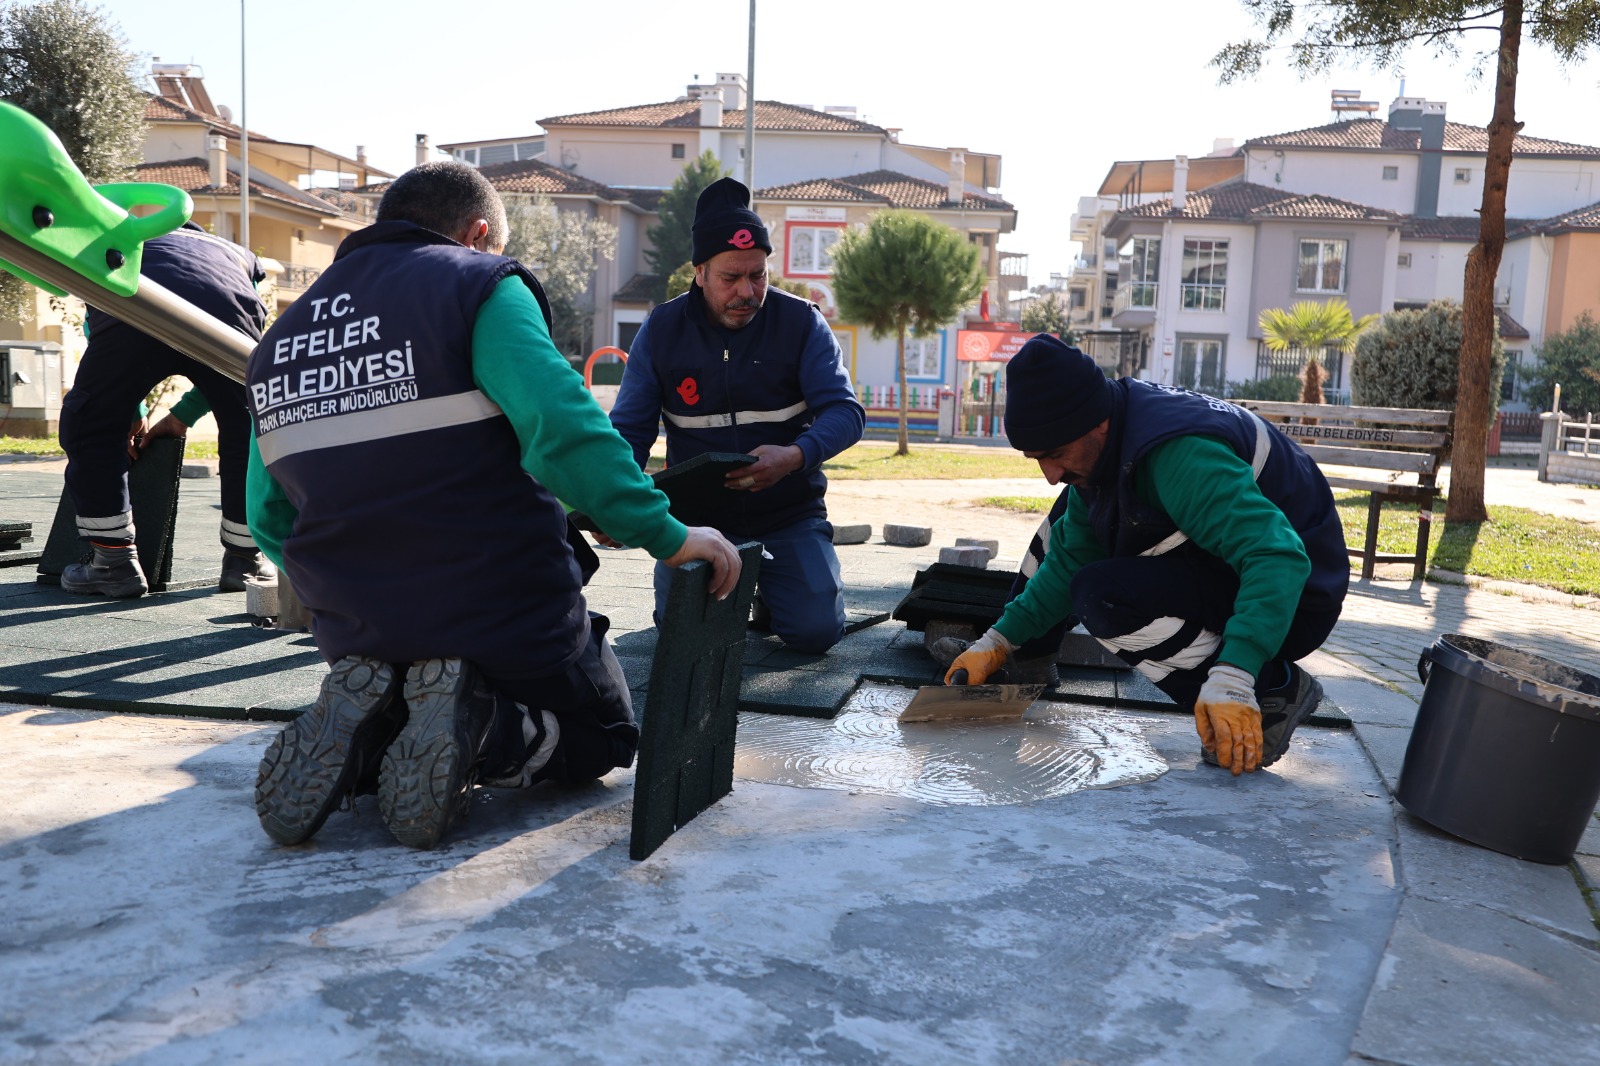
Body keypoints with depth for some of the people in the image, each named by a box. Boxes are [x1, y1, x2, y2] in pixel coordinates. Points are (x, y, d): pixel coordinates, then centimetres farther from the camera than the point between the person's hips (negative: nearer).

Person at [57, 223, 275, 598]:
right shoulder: (238, 255, 42)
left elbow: (100, 334, 40)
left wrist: (132, 415, 46)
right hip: (227, 319, 1)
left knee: (91, 430, 18)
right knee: (247, 434, 21)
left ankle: (114, 563, 18)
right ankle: (244, 559, 29)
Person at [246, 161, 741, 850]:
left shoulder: (283, 333, 13)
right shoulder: (481, 284, -7)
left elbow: (269, 521, 17)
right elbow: (560, 425, -26)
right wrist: (666, 535, -22)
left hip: (354, 629, 5)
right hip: (503, 612, -5)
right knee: (603, 736, 21)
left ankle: (359, 729, -1)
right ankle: (481, 729, -12)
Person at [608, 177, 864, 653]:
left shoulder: (801, 322, -7)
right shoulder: (661, 330, -3)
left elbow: (845, 411, -13)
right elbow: (629, 428, -3)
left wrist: (797, 456, -35)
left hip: (789, 517, -1)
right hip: (698, 516, 1)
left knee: (815, 630, -15)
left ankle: (769, 580, 20)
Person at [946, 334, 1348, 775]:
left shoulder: (1181, 454, -32)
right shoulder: (1106, 443, -2)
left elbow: (1278, 558, -39)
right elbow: (1071, 556, 8)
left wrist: (1232, 678, -48)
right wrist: (998, 641, 2)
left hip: (1292, 599, -9)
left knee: (1102, 594, -29)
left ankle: (1274, 690, -14)